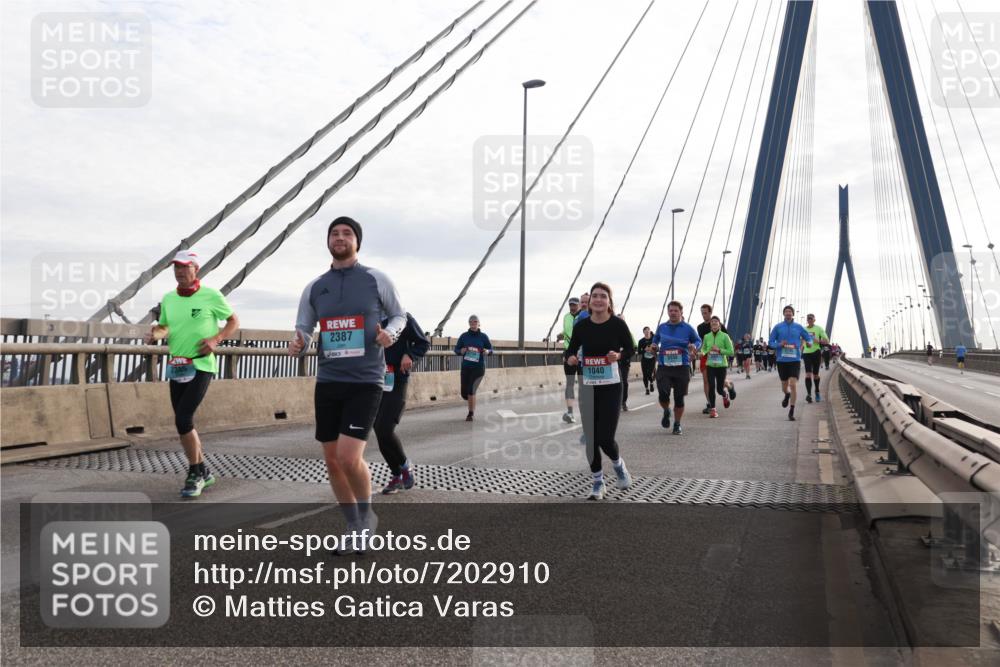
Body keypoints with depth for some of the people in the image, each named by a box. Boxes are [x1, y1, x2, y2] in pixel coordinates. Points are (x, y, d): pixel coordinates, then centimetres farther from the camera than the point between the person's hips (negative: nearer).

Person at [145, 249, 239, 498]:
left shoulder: (211, 296, -6)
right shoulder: (168, 298, 9)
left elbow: (234, 321, 3)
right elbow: (164, 326, 19)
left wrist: (215, 339, -12)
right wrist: (154, 334, -5)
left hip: (201, 366, -6)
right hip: (176, 367, 6)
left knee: (183, 419, -15)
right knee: (184, 422, 10)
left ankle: (195, 474, 1)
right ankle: (203, 472, 25)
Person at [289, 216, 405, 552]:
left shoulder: (376, 279, -1)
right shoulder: (314, 287, 8)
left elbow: (399, 315, 9)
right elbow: (303, 329, 12)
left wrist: (389, 332, -13)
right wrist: (298, 344, -11)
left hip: (365, 381, -4)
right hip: (328, 381, 5)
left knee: (349, 457, -15)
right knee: (332, 460, 8)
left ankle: (367, 515, 14)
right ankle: (355, 526, 28)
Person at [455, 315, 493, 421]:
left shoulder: (483, 336, -1)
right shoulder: (464, 336, 1)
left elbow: (491, 349, 7)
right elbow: (456, 349, 6)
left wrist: (487, 351, -16)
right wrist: (461, 351, -17)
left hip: (479, 367, -3)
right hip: (466, 367, 3)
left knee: (471, 390, -18)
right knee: (464, 393, 5)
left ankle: (471, 413, -1)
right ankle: (473, 403, 41)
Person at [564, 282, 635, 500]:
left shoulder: (618, 324, -8)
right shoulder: (581, 326, -2)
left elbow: (631, 349, 4)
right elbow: (571, 350, 8)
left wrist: (619, 355, -17)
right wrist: (570, 358, -14)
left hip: (611, 387, -2)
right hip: (588, 388, 3)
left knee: (605, 438, -7)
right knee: (591, 438, 6)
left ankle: (618, 464, 28)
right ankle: (597, 482, 25)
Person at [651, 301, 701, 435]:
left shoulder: (688, 328, 1)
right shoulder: (661, 327, 8)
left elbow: (698, 341, 13)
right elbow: (656, 338, 27)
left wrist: (694, 346, -9)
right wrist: (654, 346, 6)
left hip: (681, 368, -1)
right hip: (663, 367, 1)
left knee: (679, 398, 3)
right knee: (663, 395, -13)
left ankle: (677, 424, 23)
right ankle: (666, 412, 22)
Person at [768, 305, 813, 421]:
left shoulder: (799, 327, 4)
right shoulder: (778, 327, 3)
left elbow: (809, 338, 12)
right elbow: (770, 342, 5)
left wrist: (807, 342, -11)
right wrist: (780, 344, -14)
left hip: (795, 360, -1)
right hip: (782, 360, 1)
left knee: (793, 385, -15)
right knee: (784, 387, 11)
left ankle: (791, 412, -7)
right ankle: (787, 395, 49)